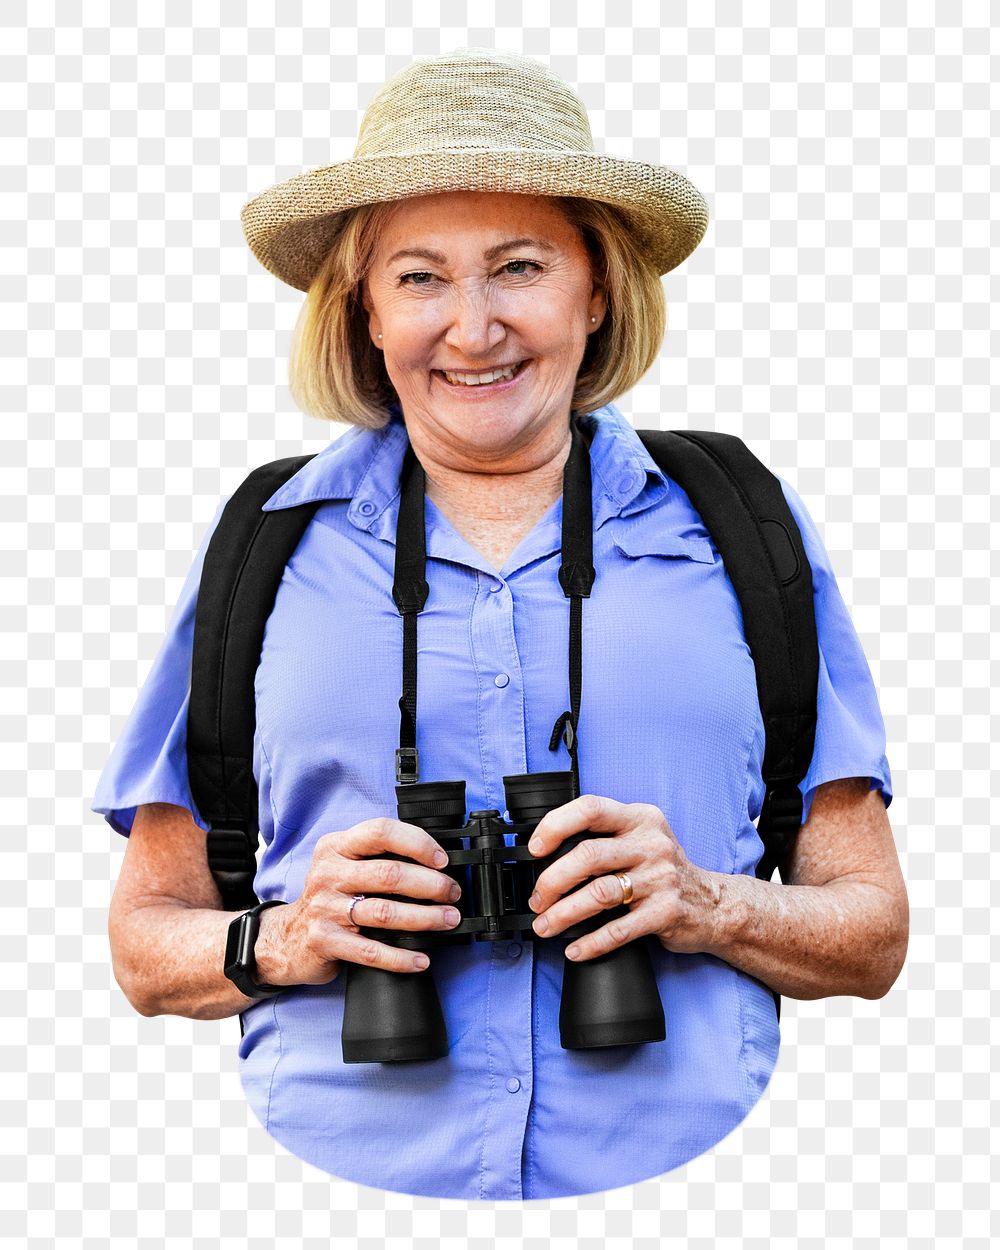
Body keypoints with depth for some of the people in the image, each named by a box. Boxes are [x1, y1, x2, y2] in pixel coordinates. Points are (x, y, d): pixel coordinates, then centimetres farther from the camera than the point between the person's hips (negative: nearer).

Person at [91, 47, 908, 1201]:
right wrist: (285, 942, -6)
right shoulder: (261, 551, 12)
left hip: (676, 1183, 0)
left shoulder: (746, 534, 12)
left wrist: (707, 907, -6)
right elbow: (146, 939, 14)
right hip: (339, 1178, 0)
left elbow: (872, 931, 13)